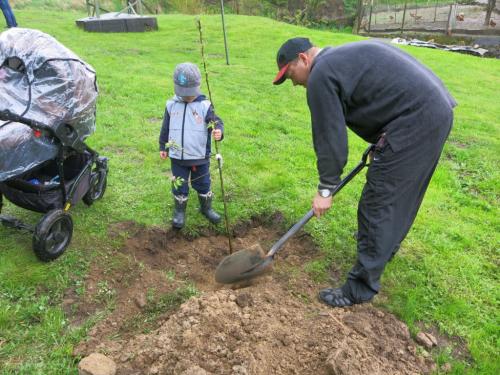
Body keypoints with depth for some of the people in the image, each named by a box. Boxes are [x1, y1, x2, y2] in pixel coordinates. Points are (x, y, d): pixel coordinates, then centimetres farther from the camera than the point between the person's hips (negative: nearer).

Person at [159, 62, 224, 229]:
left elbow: (216, 122, -15)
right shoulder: (171, 105, -1)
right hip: (177, 157, 1)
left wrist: (219, 131, -38)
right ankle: (179, 211, 31)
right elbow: (165, 128, 8)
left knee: (203, 184, 16)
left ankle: (206, 208, 38)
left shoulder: (205, 106, -9)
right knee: (179, 186, 12)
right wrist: (163, 147, 12)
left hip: (200, 157, -1)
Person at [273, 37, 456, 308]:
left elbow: (329, 137, -10)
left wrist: (326, 188, -2)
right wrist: (379, 147, 25)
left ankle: (361, 288, 7)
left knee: (377, 206, -4)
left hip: (414, 121, -10)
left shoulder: (321, 75, -8)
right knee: (401, 193, 25)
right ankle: (386, 245, 46)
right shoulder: (343, 56, 22)